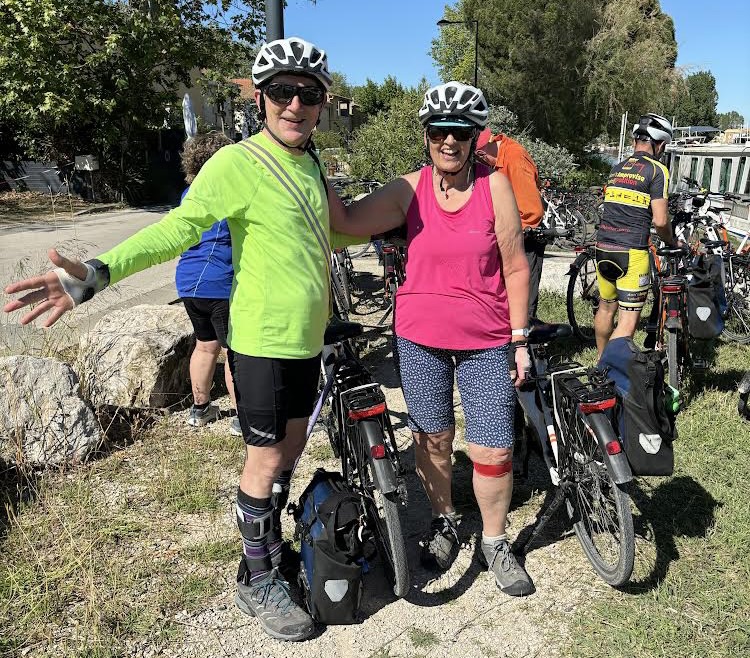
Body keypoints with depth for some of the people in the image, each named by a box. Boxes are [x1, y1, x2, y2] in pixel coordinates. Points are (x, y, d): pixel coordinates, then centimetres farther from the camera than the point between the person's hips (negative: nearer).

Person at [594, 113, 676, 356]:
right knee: (628, 320, -2)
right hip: (632, 252, -7)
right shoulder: (657, 170, -6)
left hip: (603, 247, 7)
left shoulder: (616, 168, 14)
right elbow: (660, 221, -10)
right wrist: (672, 243, 7)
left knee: (606, 307, 22)